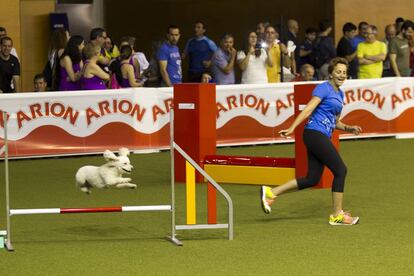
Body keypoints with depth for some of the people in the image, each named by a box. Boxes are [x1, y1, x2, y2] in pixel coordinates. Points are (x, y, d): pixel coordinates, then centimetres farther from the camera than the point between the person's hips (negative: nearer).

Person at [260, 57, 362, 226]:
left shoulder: (340, 94, 19)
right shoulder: (324, 88, -7)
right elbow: (308, 110, -17)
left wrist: (349, 128, 9)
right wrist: (292, 128, -26)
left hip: (323, 137, 9)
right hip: (315, 134, -9)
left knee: (312, 179, 6)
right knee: (340, 170, -7)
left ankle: (270, 193, 9)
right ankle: (337, 215, 1)